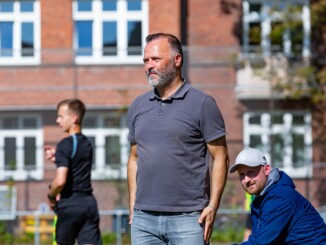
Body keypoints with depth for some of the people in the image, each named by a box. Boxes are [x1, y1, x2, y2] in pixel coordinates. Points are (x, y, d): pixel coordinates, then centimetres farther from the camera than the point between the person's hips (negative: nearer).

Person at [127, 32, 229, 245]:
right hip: (144, 218, 5)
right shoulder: (138, 106, 13)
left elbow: (220, 158, -2)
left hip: (188, 218, -5)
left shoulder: (202, 104, -1)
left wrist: (213, 206, -10)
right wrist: (133, 204, 10)